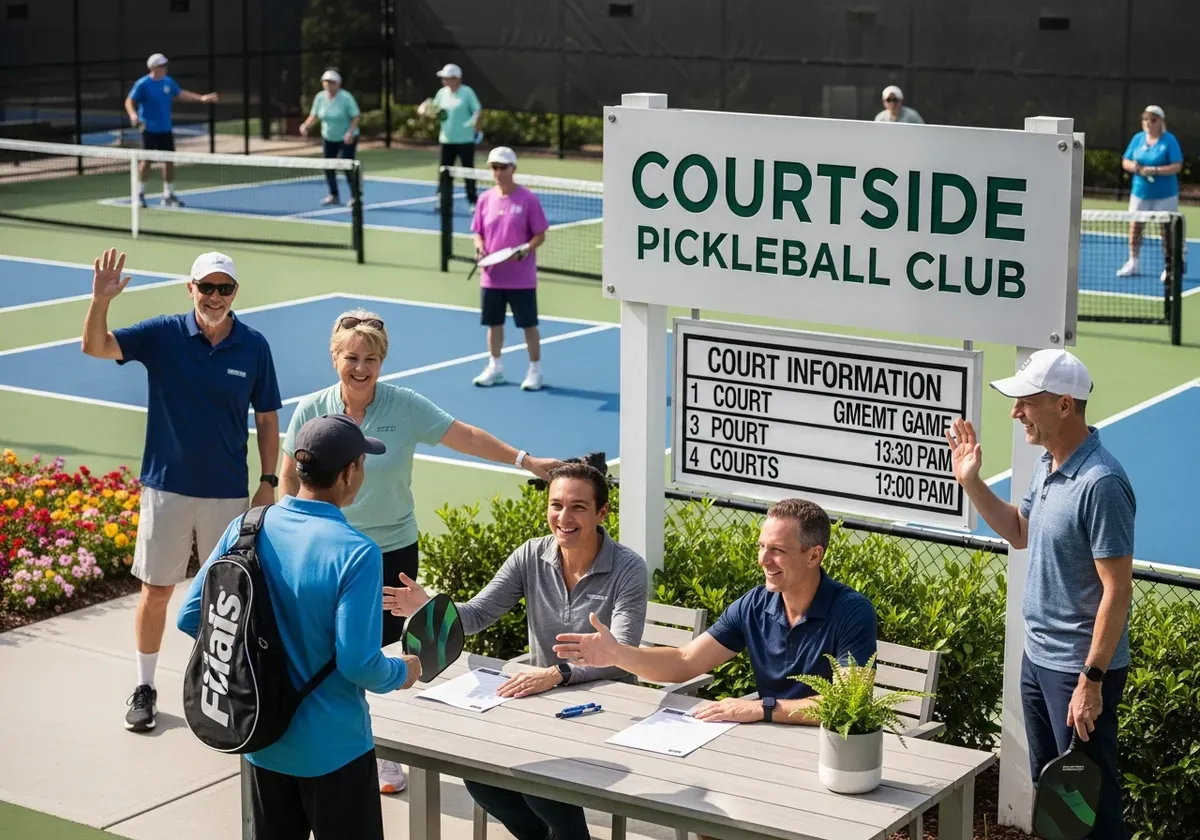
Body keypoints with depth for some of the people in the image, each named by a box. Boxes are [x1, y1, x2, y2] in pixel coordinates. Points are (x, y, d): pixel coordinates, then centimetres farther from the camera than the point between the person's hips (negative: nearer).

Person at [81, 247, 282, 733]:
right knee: (155, 590, 7)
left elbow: (267, 420, 4)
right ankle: (144, 688, 22)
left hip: (228, 493, 0)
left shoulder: (254, 346, -4)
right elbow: (96, 346, -17)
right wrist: (101, 299, -35)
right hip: (166, 488, 0)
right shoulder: (162, 335, -6)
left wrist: (269, 483, 0)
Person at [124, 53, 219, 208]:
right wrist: (133, 114, -31)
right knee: (146, 160, -5)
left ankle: (168, 195, 15)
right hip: (149, 129, -6)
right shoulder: (142, 84, -11)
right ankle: (140, 194, 9)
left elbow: (181, 94, 22)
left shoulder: (168, 82, 6)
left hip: (166, 129, 6)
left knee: (169, 161, 6)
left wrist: (201, 98, 18)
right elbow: (129, 101, -11)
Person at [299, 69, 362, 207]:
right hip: (328, 138, 5)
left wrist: (350, 132, -31)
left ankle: (354, 196, -3)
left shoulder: (346, 97, -19)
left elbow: (356, 117, -17)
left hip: (346, 138, -5)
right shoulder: (320, 97, -5)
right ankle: (333, 195, 24)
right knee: (328, 166, 8)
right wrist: (306, 125, -19)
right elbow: (314, 116, 0)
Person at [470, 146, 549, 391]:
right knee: (494, 323, 13)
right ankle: (495, 368, 26)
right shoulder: (486, 199, 5)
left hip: (521, 278, -4)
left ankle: (535, 371, 13)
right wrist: (479, 246, -8)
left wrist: (524, 251, -22)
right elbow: (478, 232, 12)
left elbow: (540, 235, -7)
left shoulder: (528, 199, -8)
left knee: (528, 324, 2)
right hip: (491, 276, 4)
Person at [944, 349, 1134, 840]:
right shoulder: (1047, 466, 5)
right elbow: (1020, 532, 22)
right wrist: (971, 482, 8)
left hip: (1079, 667, -9)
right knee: (1047, 784, 19)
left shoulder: (1100, 484, -24)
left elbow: (1117, 591, -23)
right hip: (1038, 655, 9)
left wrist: (1091, 680, -22)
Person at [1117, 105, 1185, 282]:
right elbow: (1125, 161, 9)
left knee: (1166, 231, -1)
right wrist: (1133, 166, -14)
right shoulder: (1137, 138, 5)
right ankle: (1132, 264, 20)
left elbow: (1177, 166, -15)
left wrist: (1154, 170, -26)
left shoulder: (1169, 140, -9)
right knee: (1135, 227, 7)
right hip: (1140, 193, 4)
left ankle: (1169, 267, 7)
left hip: (1164, 196, -4)